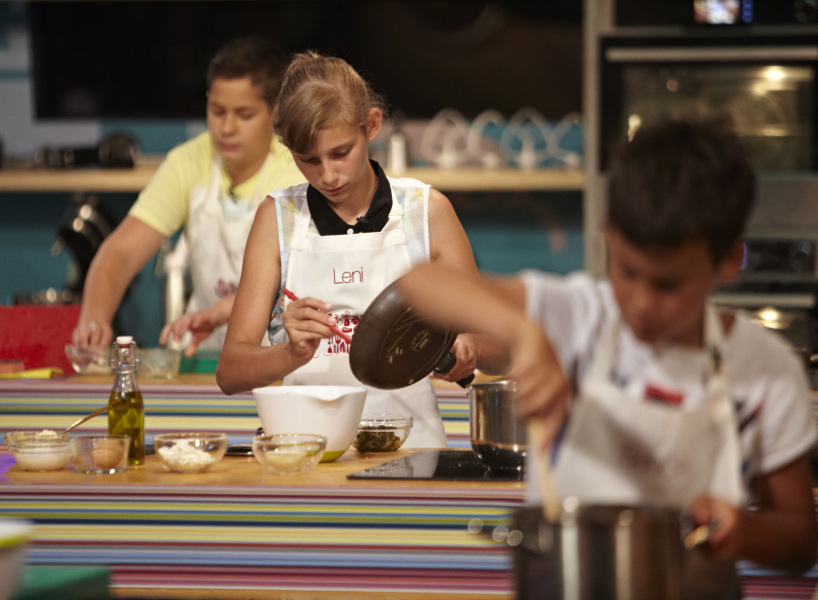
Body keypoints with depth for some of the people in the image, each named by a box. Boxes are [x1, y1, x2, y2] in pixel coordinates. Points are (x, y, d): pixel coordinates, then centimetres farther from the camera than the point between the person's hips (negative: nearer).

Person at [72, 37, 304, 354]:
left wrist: (221, 311, -47)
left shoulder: (298, 171, -13)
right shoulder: (188, 164, -1)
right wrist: (94, 318, -30)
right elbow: (121, 251, -9)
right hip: (212, 355, 3)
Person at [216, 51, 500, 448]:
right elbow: (230, 372, 2)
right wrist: (293, 355, -18)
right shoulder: (279, 218, 7)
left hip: (409, 447, 0)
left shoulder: (427, 211, 7)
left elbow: (485, 336, 13)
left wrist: (463, 354, -10)